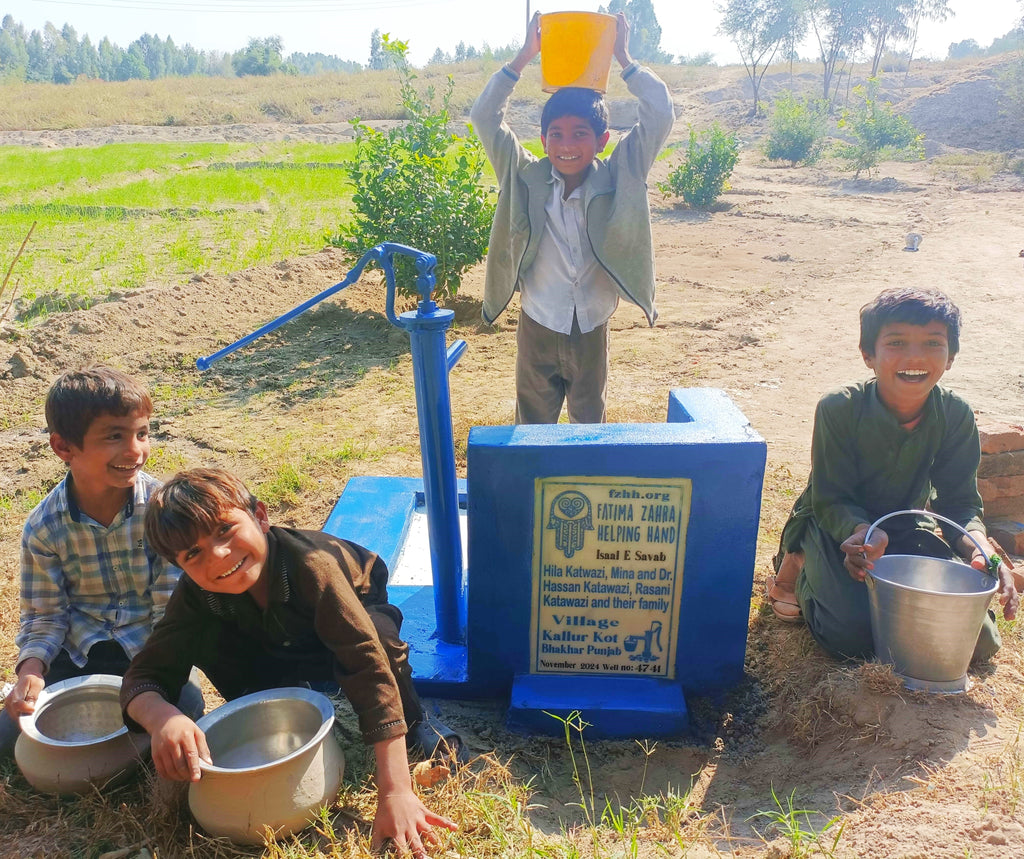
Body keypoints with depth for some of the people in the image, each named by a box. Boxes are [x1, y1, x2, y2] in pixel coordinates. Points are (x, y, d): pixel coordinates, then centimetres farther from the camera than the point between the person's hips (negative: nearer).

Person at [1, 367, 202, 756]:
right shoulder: (44, 527, -11)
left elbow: (173, 606, -14)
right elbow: (44, 617, -1)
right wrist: (32, 669, -20)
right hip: (79, 654, 2)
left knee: (187, 707, -27)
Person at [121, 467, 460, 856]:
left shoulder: (310, 565, -42)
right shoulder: (196, 594, -27)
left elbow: (371, 667, -47)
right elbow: (143, 675, -25)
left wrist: (395, 793, -52)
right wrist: (163, 718, -51)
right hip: (279, 650, 4)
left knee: (376, 633, -39)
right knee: (207, 640, -25)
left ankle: (414, 722, -9)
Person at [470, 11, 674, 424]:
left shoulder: (616, 181, -8)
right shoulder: (526, 180, -7)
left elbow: (660, 116, -12)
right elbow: (485, 118, -9)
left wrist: (622, 56, -10)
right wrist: (523, 56, -11)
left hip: (592, 331, 0)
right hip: (537, 328, 0)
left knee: (590, 426, 20)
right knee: (532, 427, 14)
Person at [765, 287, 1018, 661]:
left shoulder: (956, 416, -13)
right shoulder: (838, 409, -25)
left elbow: (959, 501, -10)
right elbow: (831, 502, -22)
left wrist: (979, 546, -33)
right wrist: (864, 532, -45)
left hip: (905, 527, 4)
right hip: (837, 526, -4)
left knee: (978, 640, -7)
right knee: (853, 634, -26)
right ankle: (800, 567, 6)